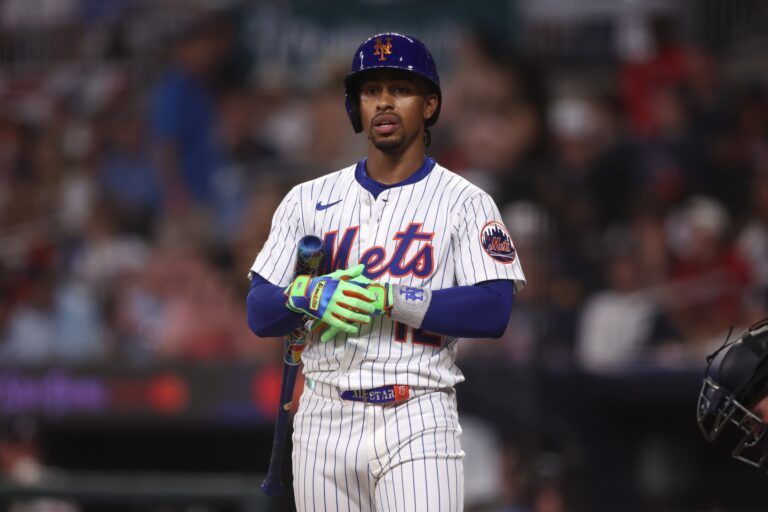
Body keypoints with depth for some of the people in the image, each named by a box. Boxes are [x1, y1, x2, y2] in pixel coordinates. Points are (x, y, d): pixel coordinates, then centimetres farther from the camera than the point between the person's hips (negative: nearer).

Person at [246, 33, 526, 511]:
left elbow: (494, 311, -10)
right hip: (326, 420, 3)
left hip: (417, 423, -3)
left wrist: (388, 299, -17)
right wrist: (308, 294, -14)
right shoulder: (309, 199, 13)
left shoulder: (465, 202, 3)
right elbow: (259, 312, 8)